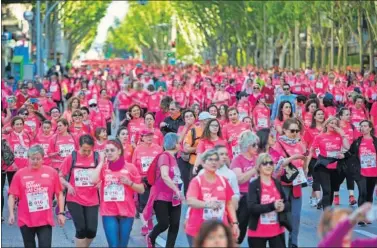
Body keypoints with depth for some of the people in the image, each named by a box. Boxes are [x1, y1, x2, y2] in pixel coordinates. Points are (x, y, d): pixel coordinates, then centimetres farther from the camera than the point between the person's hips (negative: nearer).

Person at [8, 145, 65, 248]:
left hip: (45, 220, 0)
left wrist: (61, 213, 2)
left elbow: (59, 194, 7)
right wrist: (11, 214, -12)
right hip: (26, 220, 0)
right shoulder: (20, 174, -2)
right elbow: (12, 196, -1)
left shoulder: (51, 172, 0)